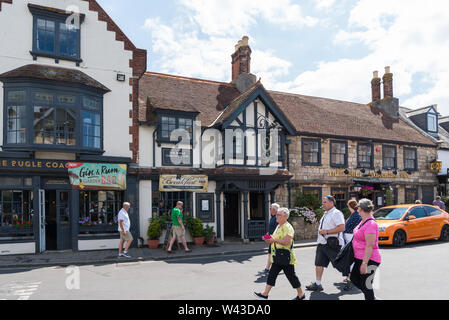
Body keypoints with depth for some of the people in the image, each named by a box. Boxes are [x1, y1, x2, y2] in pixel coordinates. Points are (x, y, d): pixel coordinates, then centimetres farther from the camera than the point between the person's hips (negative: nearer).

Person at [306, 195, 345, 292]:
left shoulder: (336, 213, -13)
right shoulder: (326, 214, 17)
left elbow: (341, 228, -24)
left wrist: (326, 232, -22)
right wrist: (321, 231, 13)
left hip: (332, 244, -9)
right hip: (322, 243, 9)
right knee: (319, 263, 7)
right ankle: (317, 284, 13)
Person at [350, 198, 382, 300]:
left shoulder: (370, 224, -23)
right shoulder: (364, 221, 7)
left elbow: (369, 246, -25)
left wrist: (364, 263, -25)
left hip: (369, 260, -10)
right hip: (360, 258, 10)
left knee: (366, 285, 0)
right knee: (354, 278, 18)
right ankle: (372, 297, 31)